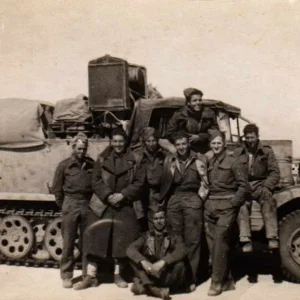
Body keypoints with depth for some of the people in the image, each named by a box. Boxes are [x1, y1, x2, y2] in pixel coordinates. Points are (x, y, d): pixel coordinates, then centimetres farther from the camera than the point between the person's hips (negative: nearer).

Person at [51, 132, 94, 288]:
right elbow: (56, 188, 4)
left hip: (88, 204, 2)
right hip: (70, 205, -2)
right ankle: (66, 276, 12)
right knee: (68, 242, 3)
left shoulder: (92, 165, 5)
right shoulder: (64, 165, 0)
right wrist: (63, 205, 4)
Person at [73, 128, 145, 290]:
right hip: (102, 204, 1)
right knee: (95, 237, -3)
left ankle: (118, 275, 21)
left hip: (126, 206, 0)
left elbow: (139, 182, -2)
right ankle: (90, 276, 5)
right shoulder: (102, 159, 6)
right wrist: (107, 195, -13)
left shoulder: (134, 160, 2)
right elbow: (96, 181, 1)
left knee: (122, 239, 6)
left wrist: (122, 195, -13)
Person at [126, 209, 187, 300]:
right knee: (133, 259, -18)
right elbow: (130, 249, -10)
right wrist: (143, 261, -29)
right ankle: (155, 290, -32)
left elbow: (181, 251, -20)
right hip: (149, 274, 2)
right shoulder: (146, 236, 5)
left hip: (167, 275, -2)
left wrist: (162, 262, -34)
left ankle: (144, 287, -26)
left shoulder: (174, 237, 0)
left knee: (179, 265, -30)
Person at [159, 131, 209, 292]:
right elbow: (165, 182, 8)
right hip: (174, 200, 2)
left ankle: (191, 278, 7)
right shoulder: (169, 160, 10)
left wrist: (200, 197, -5)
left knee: (192, 240, 0)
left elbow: (205, 182, 4)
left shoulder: (198, 161, 3)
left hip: (192, 200, -2)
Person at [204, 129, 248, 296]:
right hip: (210, 205, 6)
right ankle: (227, 280, 15)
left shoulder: (234, 161, -2)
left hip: (226, 206, -6)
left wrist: (233, 204, -14)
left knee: (220, 242, -12)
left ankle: (217, 282, -4)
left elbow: (243, 185, -6)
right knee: (212, 243, 5)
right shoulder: (209, 162, 15)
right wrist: (205, 201, 5)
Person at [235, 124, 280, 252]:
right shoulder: (237, 153, 7)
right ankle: (246, 241, -36)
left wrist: (265, 187, -12)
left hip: (260, 185, 0)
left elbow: (275, 173, 3)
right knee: (242, 205, -31)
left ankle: (272, 238, -34)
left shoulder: (267, 151, 6)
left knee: (268, 201, -32)